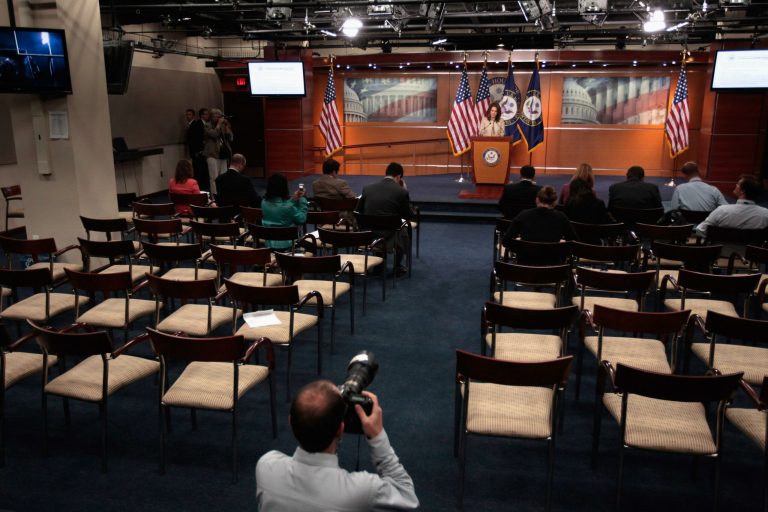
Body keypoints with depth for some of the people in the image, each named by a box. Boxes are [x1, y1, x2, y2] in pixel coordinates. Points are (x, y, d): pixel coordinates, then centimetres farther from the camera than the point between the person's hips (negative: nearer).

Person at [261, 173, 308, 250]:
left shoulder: (264, 202, -4)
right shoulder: (287, 205, -25)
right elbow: (302, 219, -9)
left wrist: (294, 199, 3)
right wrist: (302, 199, -3)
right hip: (286, 243, -6)